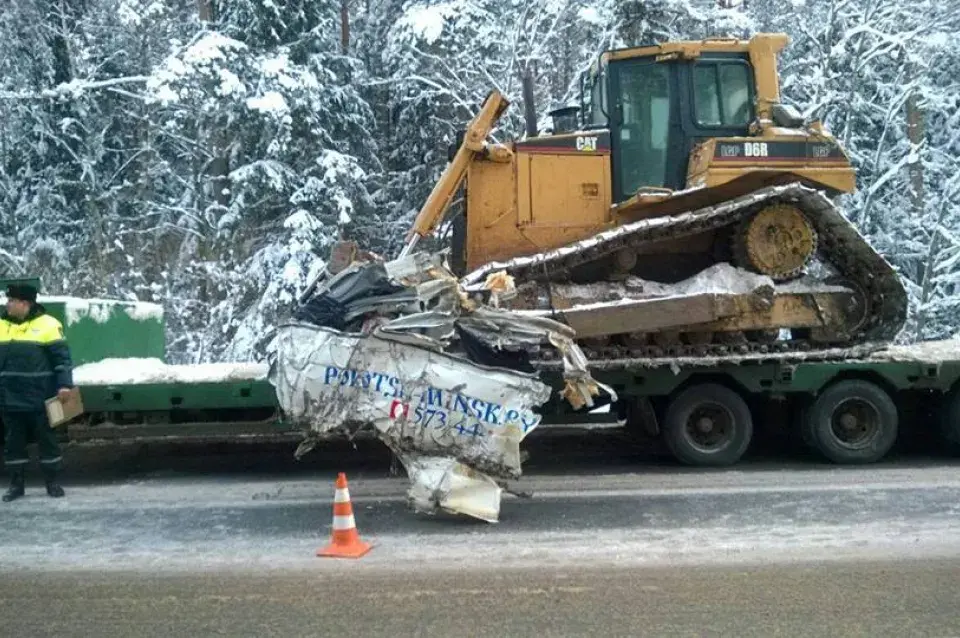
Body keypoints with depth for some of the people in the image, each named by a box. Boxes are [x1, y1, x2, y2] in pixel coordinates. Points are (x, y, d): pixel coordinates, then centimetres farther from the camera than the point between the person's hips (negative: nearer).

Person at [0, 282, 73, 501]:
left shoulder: (47, 324, -5)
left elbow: (62, 357, -7)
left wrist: (64, 384, -17)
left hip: (40, 398, -5)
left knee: (47, 439, 5)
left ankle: (52, 482, 15)